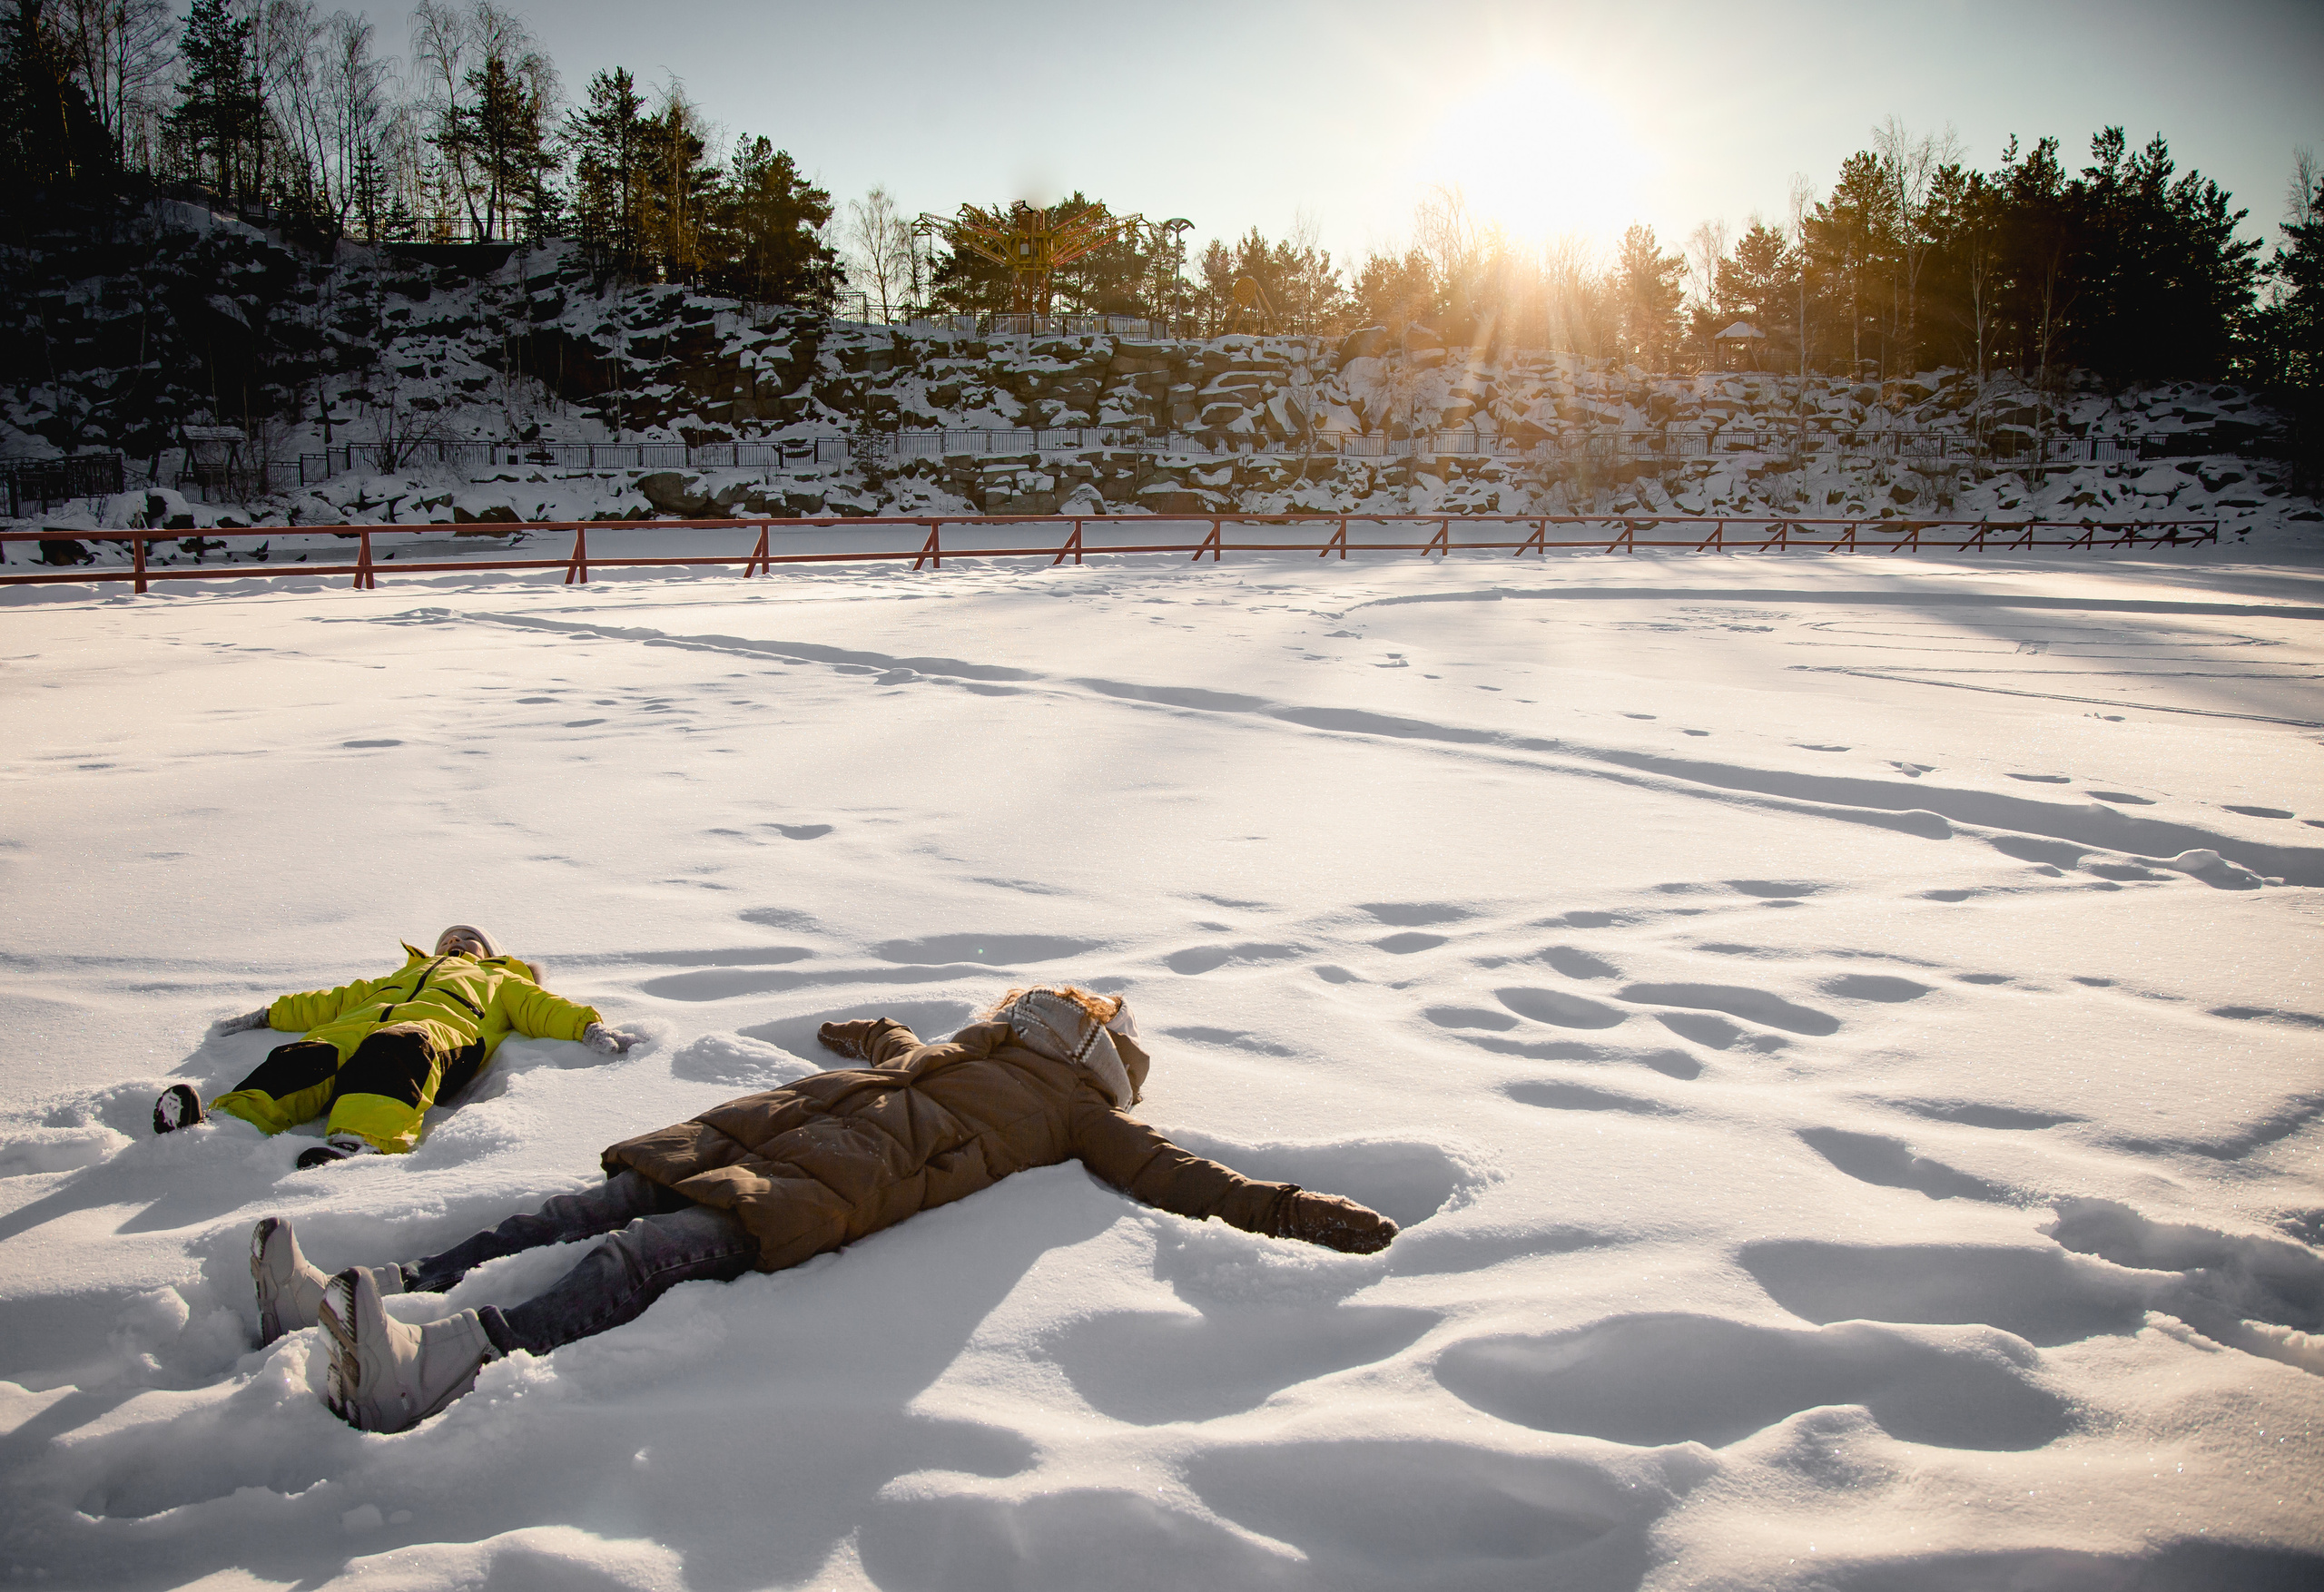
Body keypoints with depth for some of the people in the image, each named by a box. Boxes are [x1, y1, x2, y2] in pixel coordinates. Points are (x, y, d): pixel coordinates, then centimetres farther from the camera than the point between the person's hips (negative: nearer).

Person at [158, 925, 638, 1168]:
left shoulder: (500, 982, 43)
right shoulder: (398, 979, 51)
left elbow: (544, 1009, 26)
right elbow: (335, 1000, 48)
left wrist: (590, 1027, 7)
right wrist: (266, 1016, 41)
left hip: (440, 1027, -3)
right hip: (355, 1028, 3)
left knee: (395, 1052, -41)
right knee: (303, 1062, -31)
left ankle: (361, 1139, -68)